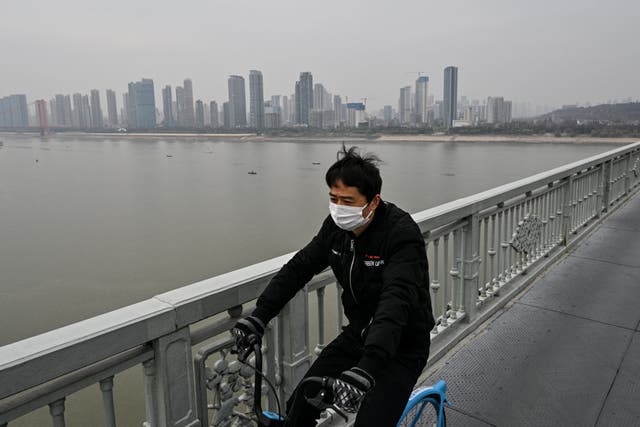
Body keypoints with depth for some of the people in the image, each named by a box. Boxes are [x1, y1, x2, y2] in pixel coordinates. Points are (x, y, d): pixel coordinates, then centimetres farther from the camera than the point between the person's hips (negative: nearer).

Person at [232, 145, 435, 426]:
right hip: (359, 334, 6)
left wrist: (365, 368, -49)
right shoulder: (337, 226, -7)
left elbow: (396, 302, -38)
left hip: (402, 347, -5)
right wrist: (258, 317, -12)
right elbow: (299, 267, -2)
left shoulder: (402, 233, -27)